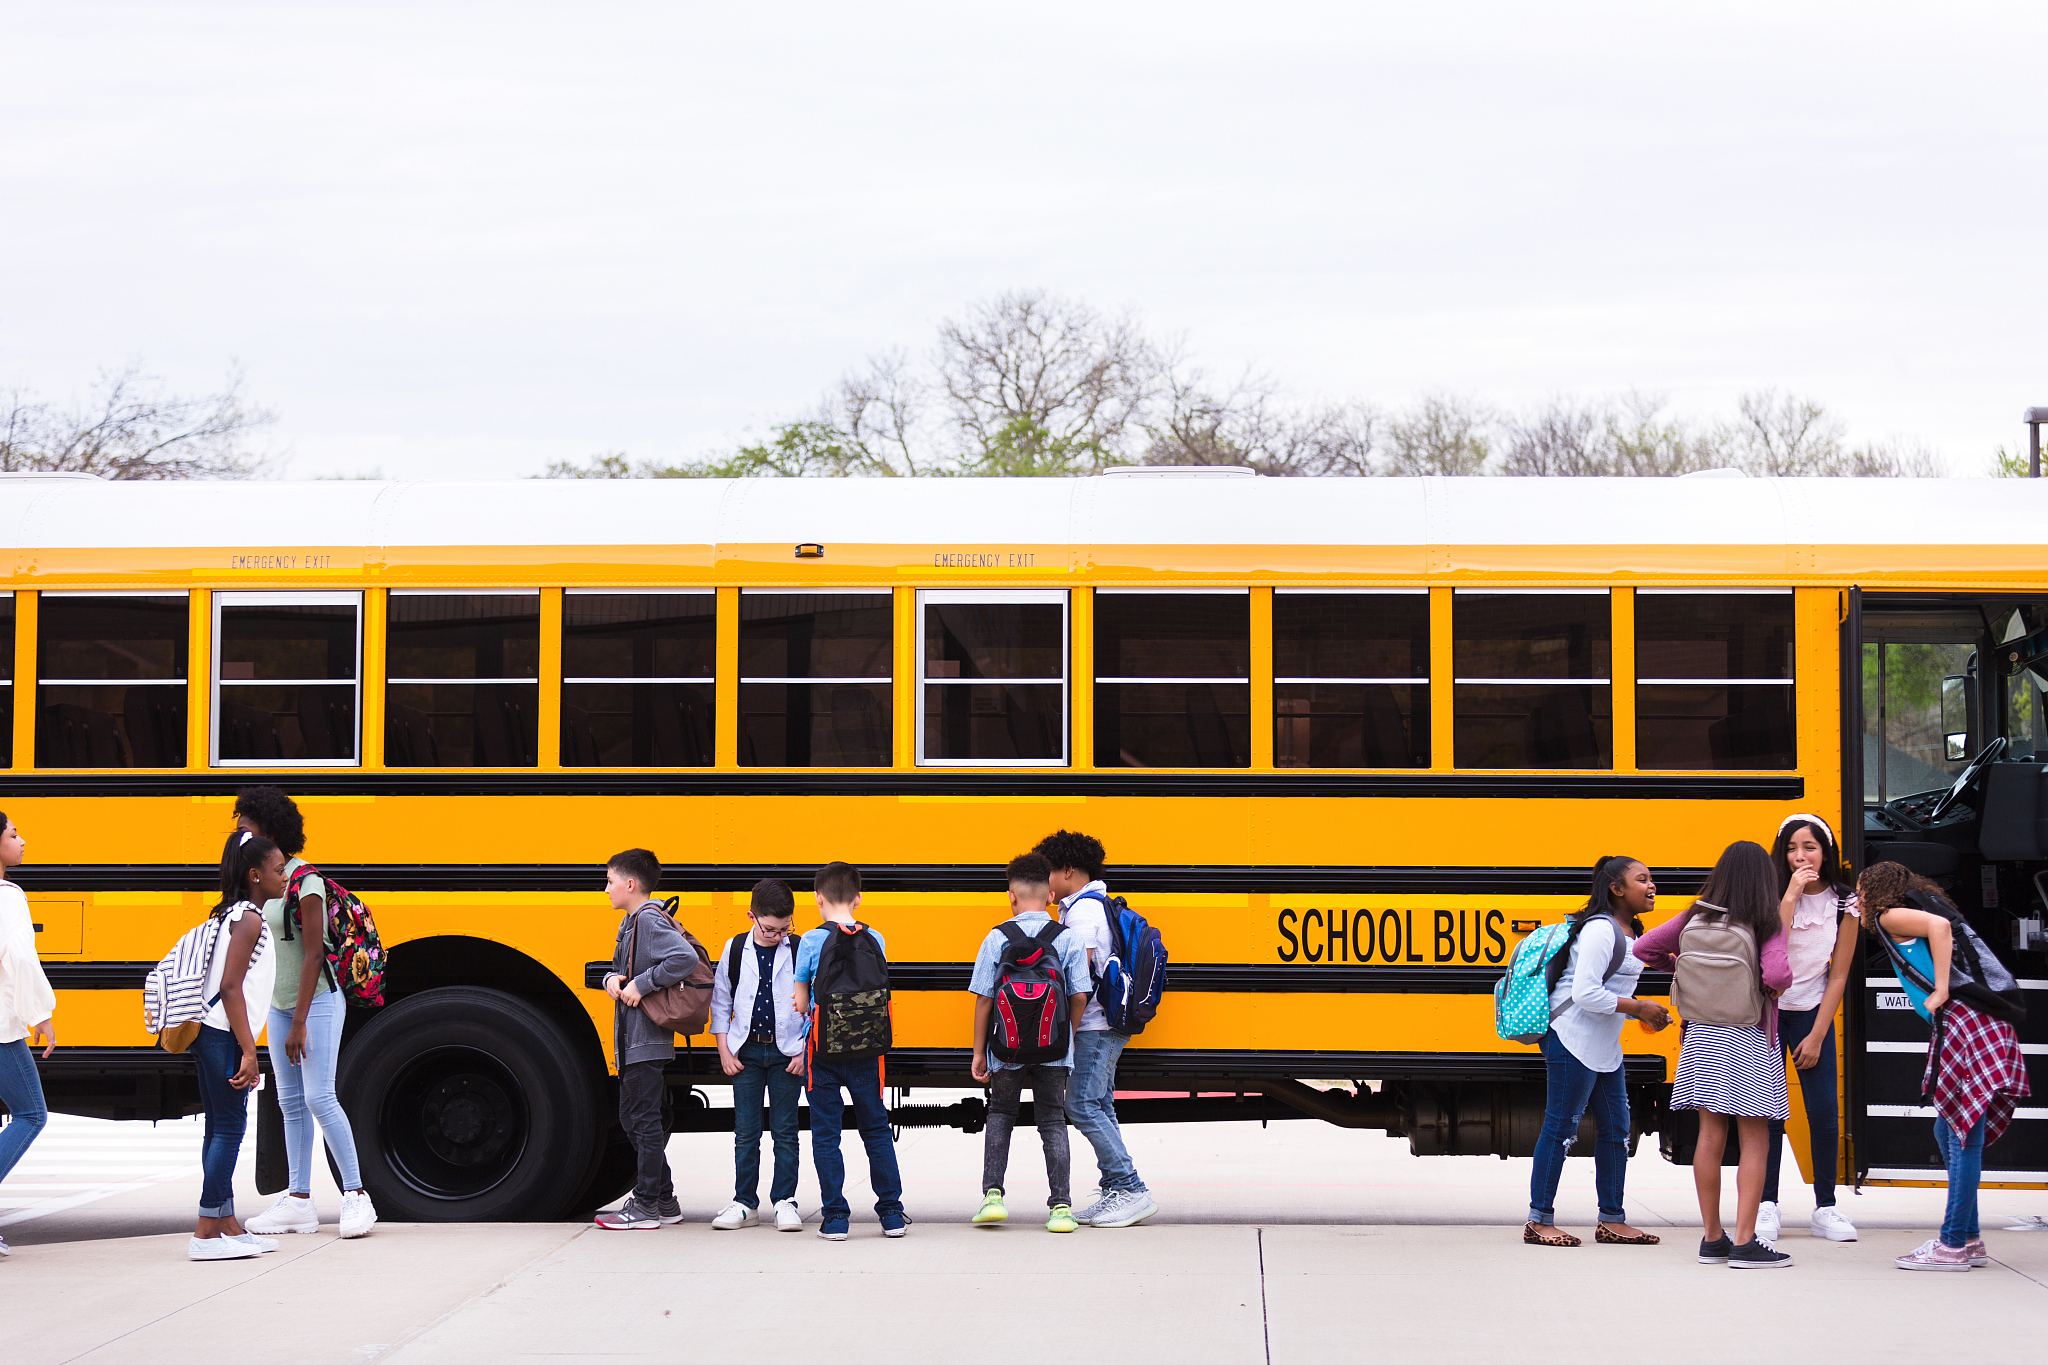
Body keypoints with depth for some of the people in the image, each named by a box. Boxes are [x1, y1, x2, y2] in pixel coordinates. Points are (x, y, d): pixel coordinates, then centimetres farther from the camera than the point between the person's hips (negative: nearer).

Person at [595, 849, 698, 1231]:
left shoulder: (650, 920, -15)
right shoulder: (631, 922, 16)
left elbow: (685, 957, -29)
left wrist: (641, 984, -24)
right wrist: (612, 980, -1)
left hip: (648, 1039, -11)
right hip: (632, 1040, 11)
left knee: (645, 1119, -5)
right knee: (631, 1117, 15)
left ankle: (645, 1206, -1)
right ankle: (664, 1200, 21)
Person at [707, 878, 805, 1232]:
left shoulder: (800, 951, -4)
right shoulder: (735, 950, 0)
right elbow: (720, 1003, 9)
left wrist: (805, 1052, -4)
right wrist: (724, 1050, 3)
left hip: (786, 1052, -1)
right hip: (745, 1051, 1)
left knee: (785, 1130, 2)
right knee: (746, 1131, 5)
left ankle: (784, 1200, 9)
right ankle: (744, 1202, 12)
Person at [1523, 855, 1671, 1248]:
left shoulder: (1631, 932, 14)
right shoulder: (1600, 930, -17)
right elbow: (1586, 993, -24)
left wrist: (1643, 1013, 6)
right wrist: (1637, 1007, -17)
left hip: (1605, 1046, 10)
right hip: (1573, 1039, -10)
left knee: (1615, 1130, 11)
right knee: (1561, 1129, -5)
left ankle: (1612, 1221, 17)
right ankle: (1539, 1222, 0)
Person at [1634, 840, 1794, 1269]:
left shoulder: (1697, 917, 3)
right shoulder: (1768, 925, -10)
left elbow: (1645, 947, 4)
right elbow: (1776, 974, -25)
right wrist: (1779, 984, -2)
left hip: (1703, 1036, 5)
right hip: (1748, 1039, -5)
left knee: (1710, 1135, 9)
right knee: (1754, 1141, 0)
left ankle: (1712, 1238, 13)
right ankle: (1744, 1242, -6)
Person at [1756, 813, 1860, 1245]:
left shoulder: (1843, 903, -5)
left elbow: (1838, 975, -1)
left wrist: (1817, 1036, -4)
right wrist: (1791, 894, -29)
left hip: (1813, 1011, 1)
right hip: (1767, 1010, -1)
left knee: (1824, 1112, -4)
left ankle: (1825, 1208, 7)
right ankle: (1766, 1206, 3)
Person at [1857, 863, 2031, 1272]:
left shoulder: (1890, 917, 1)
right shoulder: (1908, 922, 27)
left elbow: (1939, 924, -17)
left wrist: (1941, 992, -16)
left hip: (1966, 1024, -10)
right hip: (1966, 1027, 10)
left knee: (1963, 1137, -8)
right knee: (1949, 1134, 15)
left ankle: (1952, 1246, -8)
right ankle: (1970, 1240, 18)